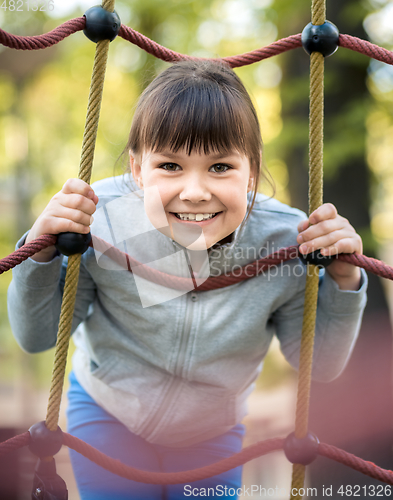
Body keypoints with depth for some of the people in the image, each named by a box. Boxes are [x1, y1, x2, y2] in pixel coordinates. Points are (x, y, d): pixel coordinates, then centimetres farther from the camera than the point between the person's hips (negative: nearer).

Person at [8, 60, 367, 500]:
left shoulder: (286, 242, -27)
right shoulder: (100, 220, -31)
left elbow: (319, 364, -13)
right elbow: (36, 335, -18)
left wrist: (343, 281, -29)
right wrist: (41, 251, -35)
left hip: (215, 432, 2)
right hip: (108, 414, -1)